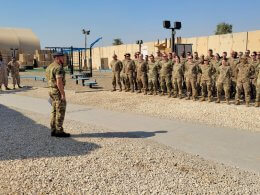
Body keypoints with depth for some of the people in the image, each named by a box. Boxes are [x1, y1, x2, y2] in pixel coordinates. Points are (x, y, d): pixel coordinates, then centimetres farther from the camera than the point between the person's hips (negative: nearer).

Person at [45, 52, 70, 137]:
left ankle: (54, 130, 15)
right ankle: (59, 131, 0)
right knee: (60, 112, -4)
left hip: (52, 90, 10)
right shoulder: (58, 68, -17)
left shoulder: (50, 67, 14)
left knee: (55, 111, 12)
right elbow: (59, 82, -23)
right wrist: (63, 94, -21)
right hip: (58, 91, -10)